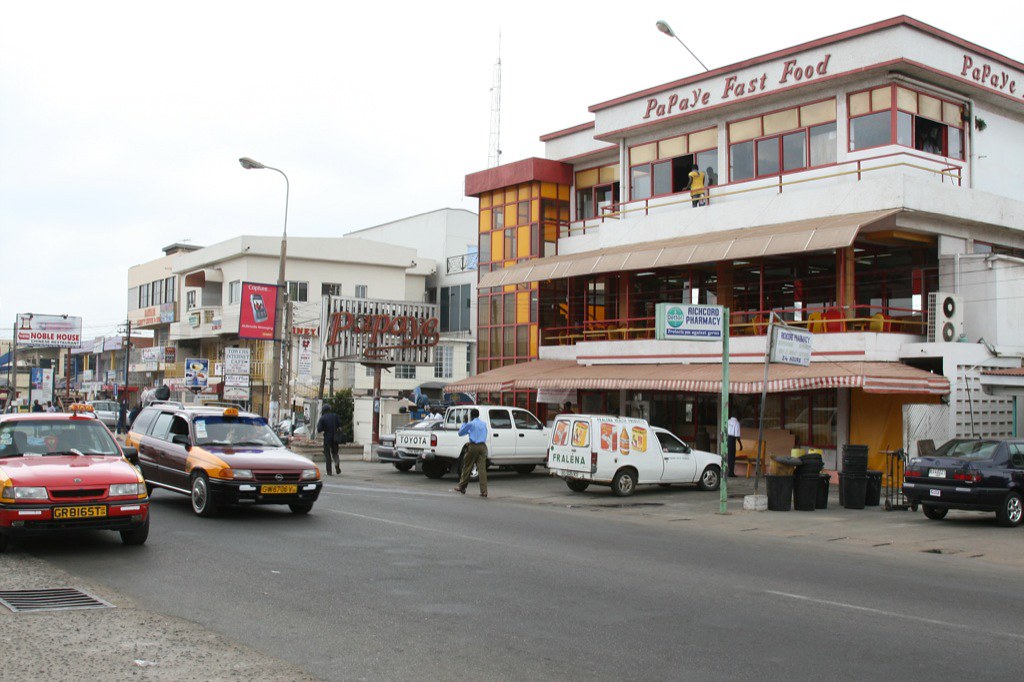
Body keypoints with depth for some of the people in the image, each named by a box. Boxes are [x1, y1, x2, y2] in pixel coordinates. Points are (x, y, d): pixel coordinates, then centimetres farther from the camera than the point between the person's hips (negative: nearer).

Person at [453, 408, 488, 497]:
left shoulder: (470, 424, -4)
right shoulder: (484, 424, 12)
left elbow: (460, 433, 5)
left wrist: (464, 423, 18)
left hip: (473, 446, -4)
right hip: (483, 446, 4)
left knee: (467, 467, 9)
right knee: (482, 468, -1)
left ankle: (461, 487, 19)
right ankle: (484, 491, -8)